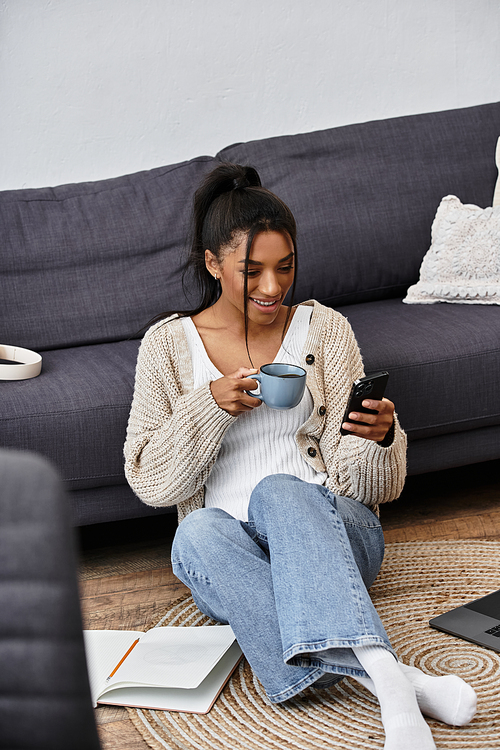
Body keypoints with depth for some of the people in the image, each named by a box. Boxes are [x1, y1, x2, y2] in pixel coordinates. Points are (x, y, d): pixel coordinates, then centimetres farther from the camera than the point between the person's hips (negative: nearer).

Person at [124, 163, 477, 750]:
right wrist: (211, 405, -14)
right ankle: (393, 679, -46)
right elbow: (149, 481, 0)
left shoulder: (324, 329, 4)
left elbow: (366, 484, 1)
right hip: (225, 548, 1)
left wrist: (379, 437, -22)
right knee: (199, 531, -35)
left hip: (332, 530, -1)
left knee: (278, 492, -35)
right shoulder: (168, 344, 5)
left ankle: (384, 681, -54)